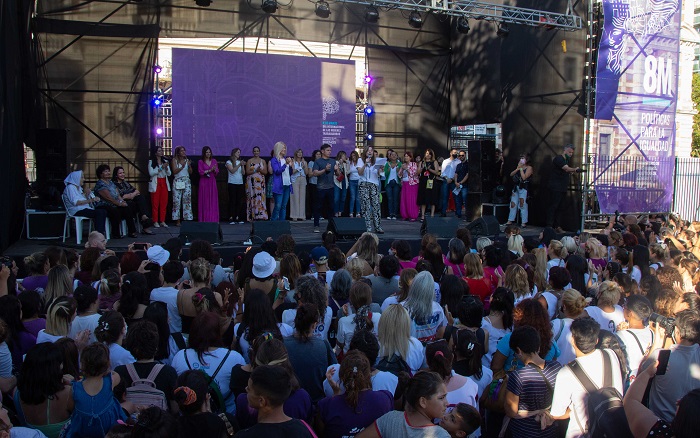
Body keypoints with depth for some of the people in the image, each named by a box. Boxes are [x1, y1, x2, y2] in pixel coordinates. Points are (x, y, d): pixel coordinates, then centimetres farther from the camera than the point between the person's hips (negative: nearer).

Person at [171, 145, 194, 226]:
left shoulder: (187, 160, 12)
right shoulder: (174, 160, 3)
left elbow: (190, 172, 8)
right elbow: (174, 171, -8)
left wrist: (189, 166, -10)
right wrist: (182, 167, -21)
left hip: (187, 182, 3)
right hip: (177, 182, -3)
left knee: (187, 200, -2)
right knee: (177, 201, -4)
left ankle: (187, 219, 1)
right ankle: (177, 220, 0)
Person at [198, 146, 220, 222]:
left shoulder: (214, 161, 11)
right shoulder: (201, 162, 2)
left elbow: (217, 172, 6)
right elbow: (201, 172, -9)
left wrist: (214, 170, -15)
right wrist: (210, 170, -17)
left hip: (212, 182, 3)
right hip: (204, 183, -3)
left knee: (213, 201, 0)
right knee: (204, 201, -4)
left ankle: (213, 219, 2)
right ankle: (204, 219, -2)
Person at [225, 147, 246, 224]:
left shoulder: (240, 161, 13)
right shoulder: (229, 162, 2)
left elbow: (243, 173, 5)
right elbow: (232, 171, -12)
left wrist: (242, 165, -11)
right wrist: (239, 165, -18)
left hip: (240, 183, 4)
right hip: (232, 183, -4)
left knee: (239, 201, 1)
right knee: (232, 200, -6)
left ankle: (238, 218, 4)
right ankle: (231, 218, -6)